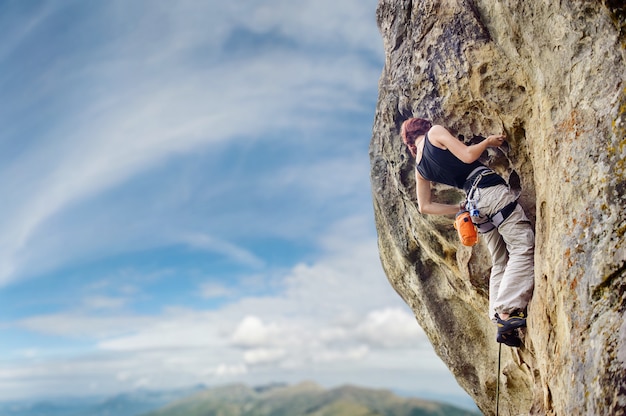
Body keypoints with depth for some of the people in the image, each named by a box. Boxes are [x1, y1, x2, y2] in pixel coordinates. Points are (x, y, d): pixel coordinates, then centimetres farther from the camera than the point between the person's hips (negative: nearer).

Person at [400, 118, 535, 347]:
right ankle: (507, 311, -22)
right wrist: (488, 141, 10)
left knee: (500, 263, 12)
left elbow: (425, 206, 22)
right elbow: (468, 156, -8)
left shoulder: (419, 167, 20)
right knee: (523, 247, -10)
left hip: (475, 203, 7)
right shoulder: (435, 132, 3)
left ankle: (500, 320, 4)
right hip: (491, 189, -7)